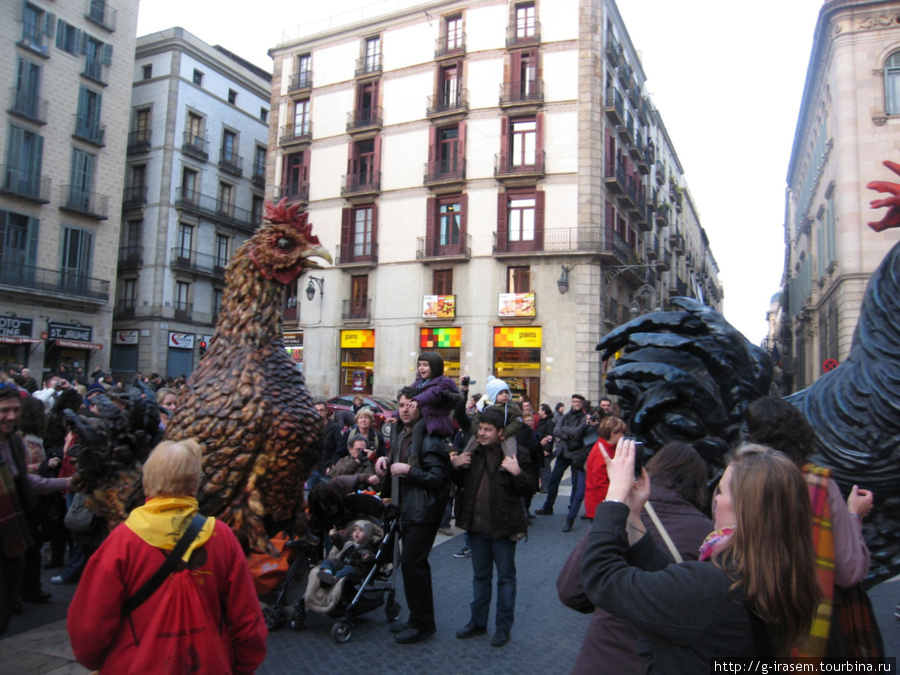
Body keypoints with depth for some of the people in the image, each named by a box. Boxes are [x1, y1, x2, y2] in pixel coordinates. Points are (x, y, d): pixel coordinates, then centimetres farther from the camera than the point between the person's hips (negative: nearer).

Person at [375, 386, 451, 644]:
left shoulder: (428, 437, -17)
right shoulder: (400, 433, 11)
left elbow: (437, 479, -20)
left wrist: (408, 470, -23)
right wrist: (387, 461, 5)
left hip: (423, 511, -9)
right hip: (407, 508, 9)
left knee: (411, 563, -7)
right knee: (414, 563, 15)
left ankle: (422, 624, 7)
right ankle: (418, 620, 28)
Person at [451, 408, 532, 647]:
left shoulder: (516, 454, -10)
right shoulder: (472, 451, 6)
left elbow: (527, 490, -10)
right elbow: (460, 483, 16)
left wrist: (517, 472, -26)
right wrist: (455, 466, -3)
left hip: (502, 527, -5)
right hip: (477, 525, 5)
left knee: (505, 577, 9)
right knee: (480, 575, 18)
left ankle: (504, 627, 21)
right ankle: (478, 622, 31)